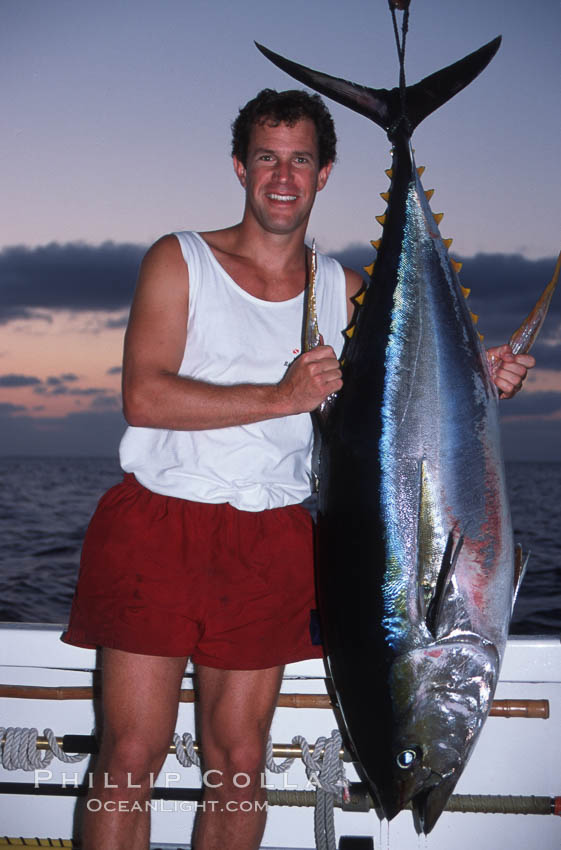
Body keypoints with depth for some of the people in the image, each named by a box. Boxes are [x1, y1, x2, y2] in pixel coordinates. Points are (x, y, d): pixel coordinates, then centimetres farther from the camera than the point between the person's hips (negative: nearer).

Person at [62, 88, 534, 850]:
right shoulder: (180, 261, 0)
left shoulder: (343, 291, 11)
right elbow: (143, 396, -12)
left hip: (271, 543, 3)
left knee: (239, 757, 8)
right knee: (132, 754, -3)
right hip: (158, 526, -3)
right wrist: (281, 396, -17)